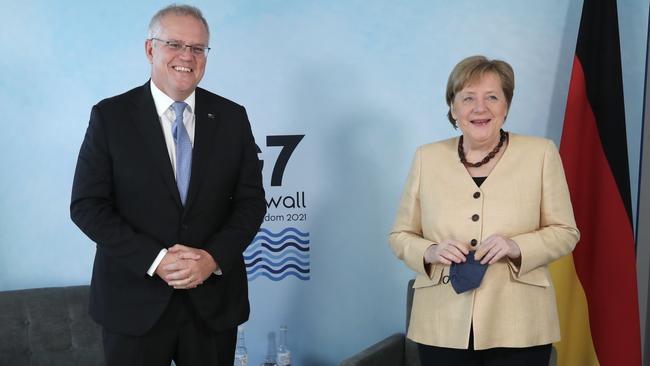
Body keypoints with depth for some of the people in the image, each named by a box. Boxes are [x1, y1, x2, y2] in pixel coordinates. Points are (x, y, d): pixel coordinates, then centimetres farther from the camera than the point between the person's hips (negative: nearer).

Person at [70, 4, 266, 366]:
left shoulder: (232, 117, 3)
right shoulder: (110, 116, -3)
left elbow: (251, 200, 3)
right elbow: (87, 205, -6)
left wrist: (213, 258, -13)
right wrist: (155, 260, -16)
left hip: (214, 299, 2)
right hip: (135, 301, -2)